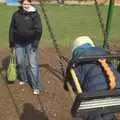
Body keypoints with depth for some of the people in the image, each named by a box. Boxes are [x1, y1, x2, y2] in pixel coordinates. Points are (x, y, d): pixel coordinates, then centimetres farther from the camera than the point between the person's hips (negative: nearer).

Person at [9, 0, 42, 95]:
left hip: (31, 43, -3)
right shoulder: (16, 15, 1)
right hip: (19, 43, 4)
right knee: (20, 62, 15)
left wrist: (35, 43, -14)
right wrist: (11, 43, 6)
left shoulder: (35, 14, -7)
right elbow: (12, 29, 7)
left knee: (33, 64, -5)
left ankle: (36, 87, 3)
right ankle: (24, 79, 40)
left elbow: (39, 30, -9)